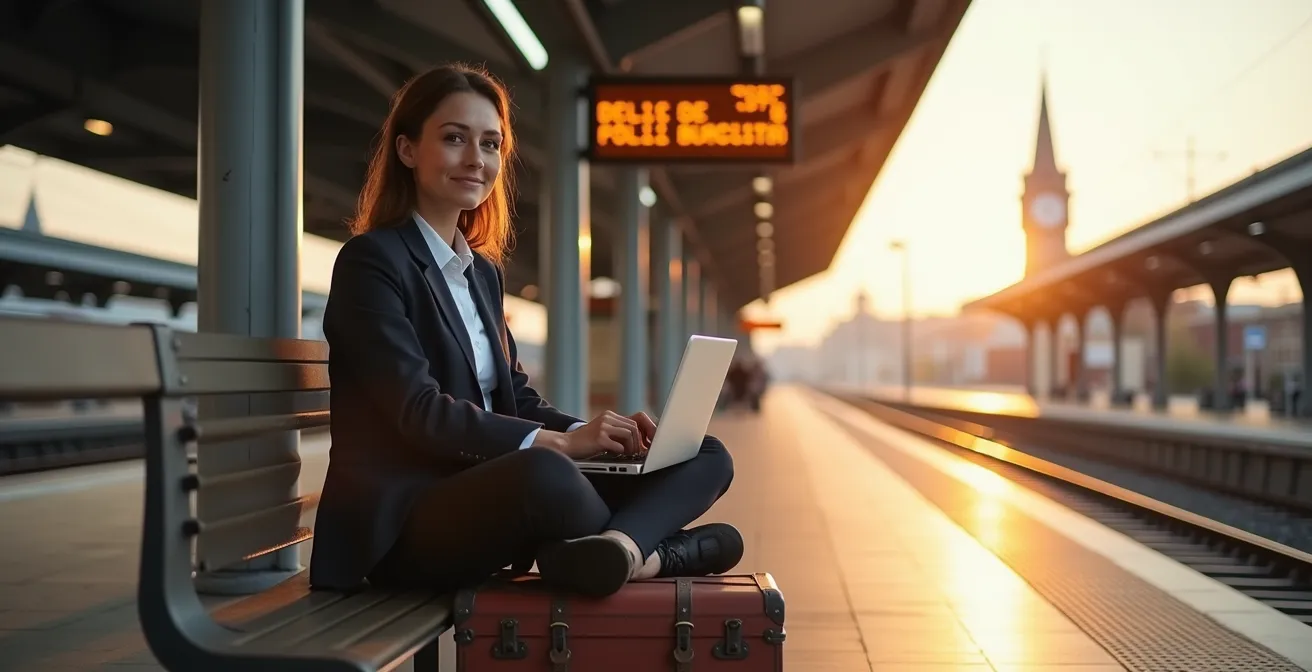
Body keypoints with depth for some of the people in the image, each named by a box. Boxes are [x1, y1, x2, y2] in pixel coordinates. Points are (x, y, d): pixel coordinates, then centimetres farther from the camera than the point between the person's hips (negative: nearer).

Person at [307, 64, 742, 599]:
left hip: (489, 498, 9)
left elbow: (515, 397, 14)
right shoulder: (372, 260, -6)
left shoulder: (484, 271, 20)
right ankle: (652, 550, -15)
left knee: (706, 456, -4)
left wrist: (592, 434, -7)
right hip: (403, 522, -8)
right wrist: (559, 442, -22)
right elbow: (418, 411, -17)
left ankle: (615, 547, -33)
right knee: (543, 474, -41)